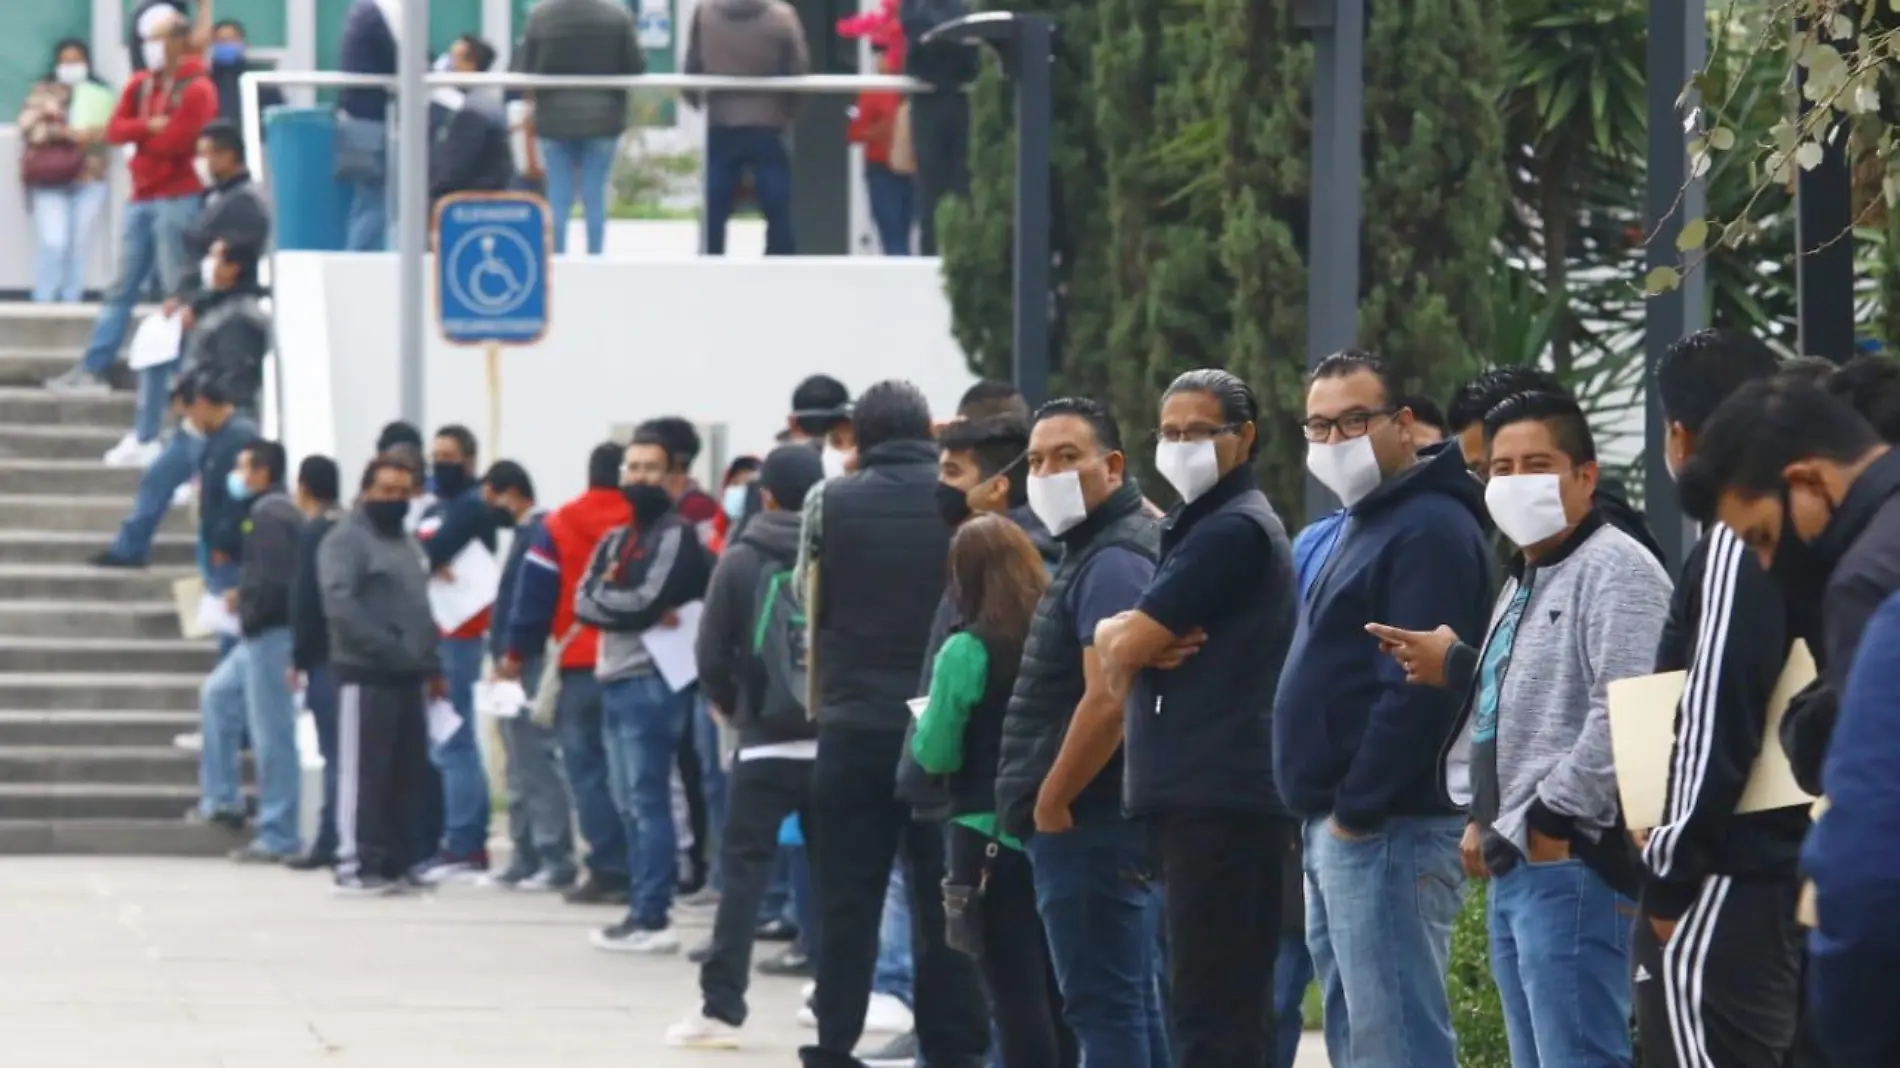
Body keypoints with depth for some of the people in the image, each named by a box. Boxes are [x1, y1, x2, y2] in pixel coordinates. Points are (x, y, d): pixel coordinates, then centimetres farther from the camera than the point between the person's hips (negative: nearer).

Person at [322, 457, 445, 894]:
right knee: (363, 771, -8)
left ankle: (395, 862, 14)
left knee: (407, 774, 8)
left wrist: (432, 665, 17)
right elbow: (340, 604, -18)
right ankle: (355, 863, -7)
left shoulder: (407, 544, 21)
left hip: (409, 677, 8)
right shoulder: (346, 540, -6)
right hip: (366, 675, -8)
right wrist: (384, 647, -23)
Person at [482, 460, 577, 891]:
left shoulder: (538, 534, -13)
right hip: (516, 666, 11)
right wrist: (503, 655, 14)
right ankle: (527, 858, 17)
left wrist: (510, 657, -20)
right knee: (522, 764, 13)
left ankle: (555, 860, -9)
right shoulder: (527, 532, 18)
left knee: (535, 762, -10)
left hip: (528, 664, -11)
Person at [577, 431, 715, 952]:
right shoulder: (615, 540, 19)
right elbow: (584, 601, 7)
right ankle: (644, 909, 16)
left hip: (651, 683, -9)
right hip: (616, 680, 9)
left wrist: (606, 601, -1)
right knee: (631, 804, 11)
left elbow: (645, 602, -16)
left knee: (647, 800, -10)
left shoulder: (674, 535, -6)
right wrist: (627, 607, -9)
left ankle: (652, 918, -11)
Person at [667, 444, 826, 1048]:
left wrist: (728, 703, 17)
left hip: (766, 745, -2)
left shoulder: (741, 563, -4)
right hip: (836, 743, 2)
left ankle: (722, 1008, -4)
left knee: (743, 874, 1)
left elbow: (712, 656, -3)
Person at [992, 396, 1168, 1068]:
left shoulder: (1112, 562, -16)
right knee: (1136, 1008, 13)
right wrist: (1050, 799, 19)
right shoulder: (1094, 551, 17)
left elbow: (1108, 700, -24)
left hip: (1087, 822, -11)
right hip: (1110, 819, 11)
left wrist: (1050, 800, -15)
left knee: (1103, 1010, -10)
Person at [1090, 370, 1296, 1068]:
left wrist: (1122, 644, 8)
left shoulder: (1234, 530, -11)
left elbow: (1127, 647, -15)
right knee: (1233, 1008, 14)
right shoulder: (1194, 526, 21)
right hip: (1196, 795, 10)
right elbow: (1112, 638, 15)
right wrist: (1125, 638, -7)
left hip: (1219, 800, -10)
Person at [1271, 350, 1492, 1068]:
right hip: (1338, 831, 11)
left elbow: (1419, 691, -22)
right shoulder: (1366, 525, 21)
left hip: (1385, 831, -11)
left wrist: (1357, 809, -18)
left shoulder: (1430, 530, -13)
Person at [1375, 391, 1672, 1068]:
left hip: (1570, 863, -11)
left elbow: (1624, 714, -22)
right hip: (1514, 864, 11)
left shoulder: (1615, 571, -11)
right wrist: (1485, 817, 16)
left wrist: (1553, 819, -18)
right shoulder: (1523, 583, 22)